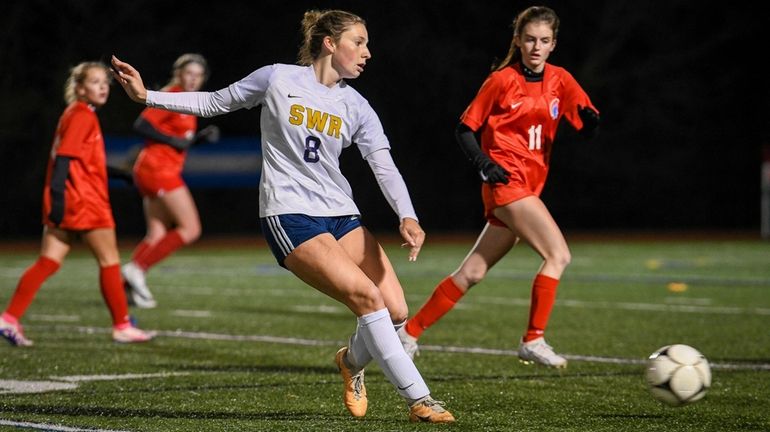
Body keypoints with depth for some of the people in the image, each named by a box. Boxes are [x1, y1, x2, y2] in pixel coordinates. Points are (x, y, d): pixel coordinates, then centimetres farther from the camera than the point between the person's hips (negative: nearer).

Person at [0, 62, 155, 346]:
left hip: (66, 203, 9)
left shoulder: (76, 115, 19)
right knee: (109, 260, 2)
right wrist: (58, 193, -26)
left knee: (48, 263, 4)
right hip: (81, 200, -9)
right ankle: (122, 327, 9)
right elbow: (64, 156, -19)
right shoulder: (82, 116, -10)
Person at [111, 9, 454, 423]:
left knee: (395, 310, -10)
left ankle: (352, 361, 23)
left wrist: (407, 217, -20)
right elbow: (214, 102, 10)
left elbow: (385, 167, -2)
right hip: (289, 216, -5)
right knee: (366, 296, -23)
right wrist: (147, 96, 4)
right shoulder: (278, 79, -2)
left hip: (341, 215, 5)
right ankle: (419, 399, -16)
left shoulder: (356, 107, 8)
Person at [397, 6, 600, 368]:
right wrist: (484, 163, -15)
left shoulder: (559, 81, 10)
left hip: (528, 187, 6)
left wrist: (590, 119, -21)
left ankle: (410, 331, 17)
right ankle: (533, 341, -13)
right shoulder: (503, 80, -4)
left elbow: (588, 126, 2)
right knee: (558, 254, -18)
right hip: (507, 180, -6)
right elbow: (465, 129, 1)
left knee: (472, 273, 8)